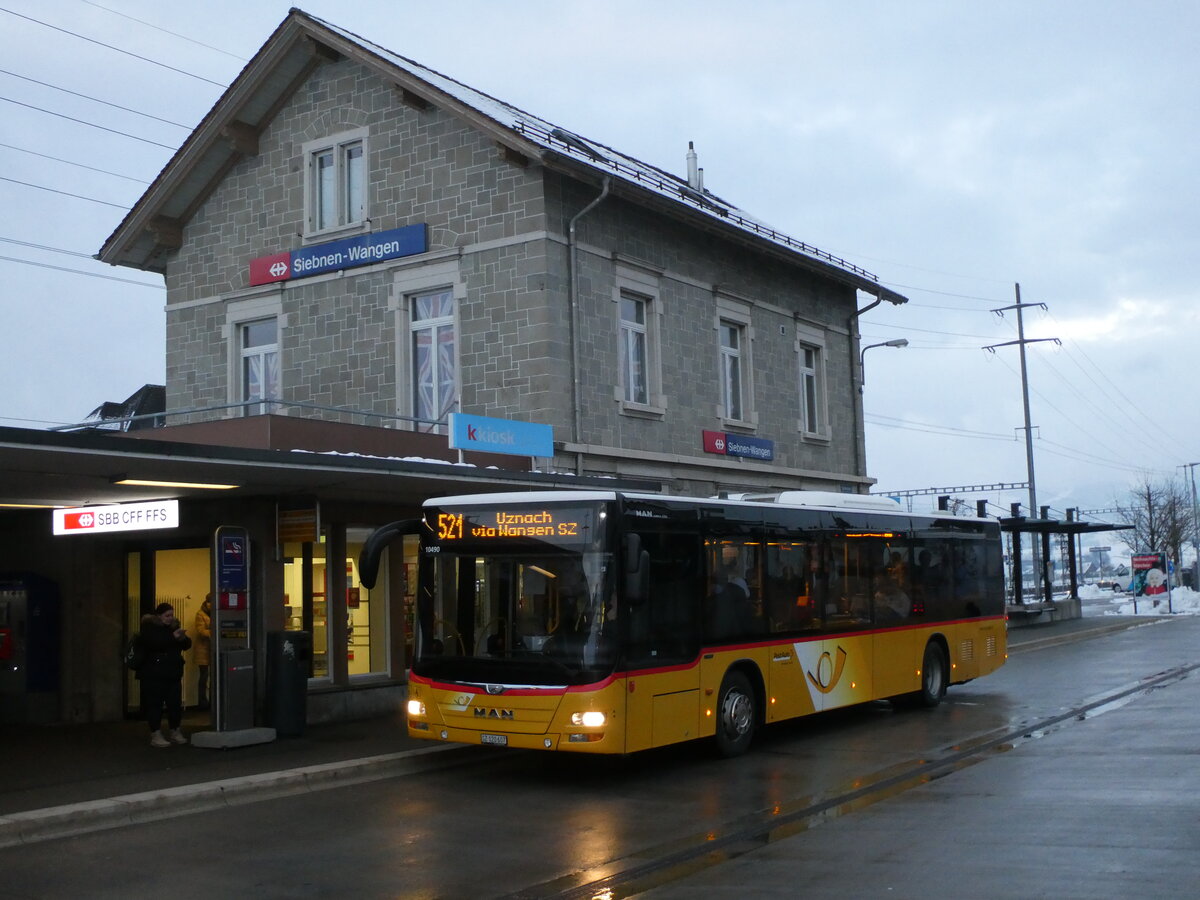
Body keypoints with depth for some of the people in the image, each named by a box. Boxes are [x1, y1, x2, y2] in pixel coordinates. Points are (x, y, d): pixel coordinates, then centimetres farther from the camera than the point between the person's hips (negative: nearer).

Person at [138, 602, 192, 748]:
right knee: (155, 703, -4)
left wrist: (183, 638, -10)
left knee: (175, 703, 6)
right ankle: (156, 735, 1)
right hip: (154, 674, -6)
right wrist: (172, 637, -27)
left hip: (173, 673, 6)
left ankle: (174, 731, 19)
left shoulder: (174, 626, 14)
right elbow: (152, 642, -23)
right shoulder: (149, 627, -4)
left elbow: (187, 645, 13)